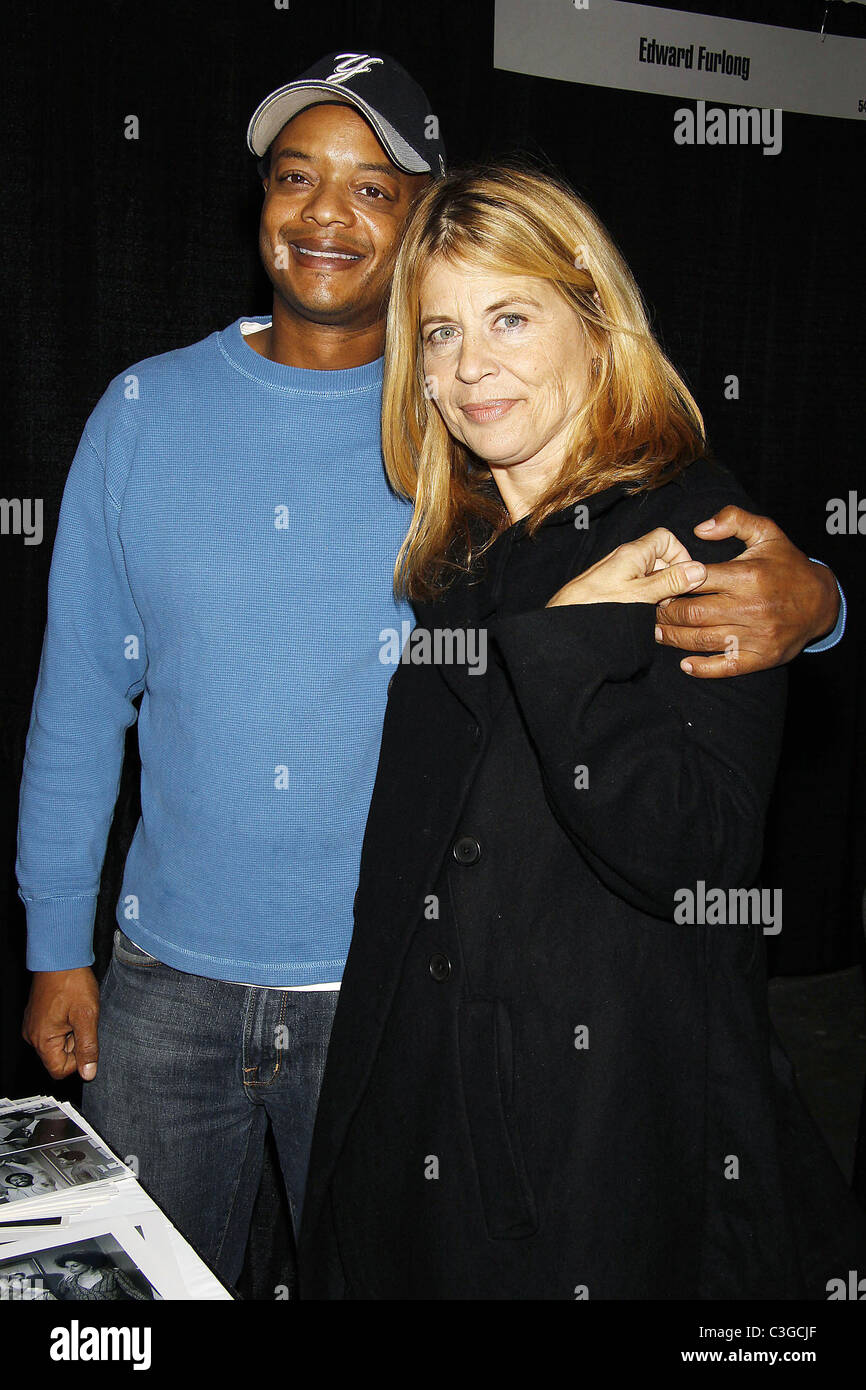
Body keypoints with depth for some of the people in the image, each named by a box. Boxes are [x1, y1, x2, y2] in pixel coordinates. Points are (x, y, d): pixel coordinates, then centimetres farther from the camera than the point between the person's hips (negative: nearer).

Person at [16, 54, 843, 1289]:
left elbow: (686, 577, -6)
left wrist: (800, 602, -30)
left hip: (393, 996, -1)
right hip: (167, 979, 2)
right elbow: (81, 694, 4)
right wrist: (56, 945, 5)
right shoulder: (145, 412, -1)